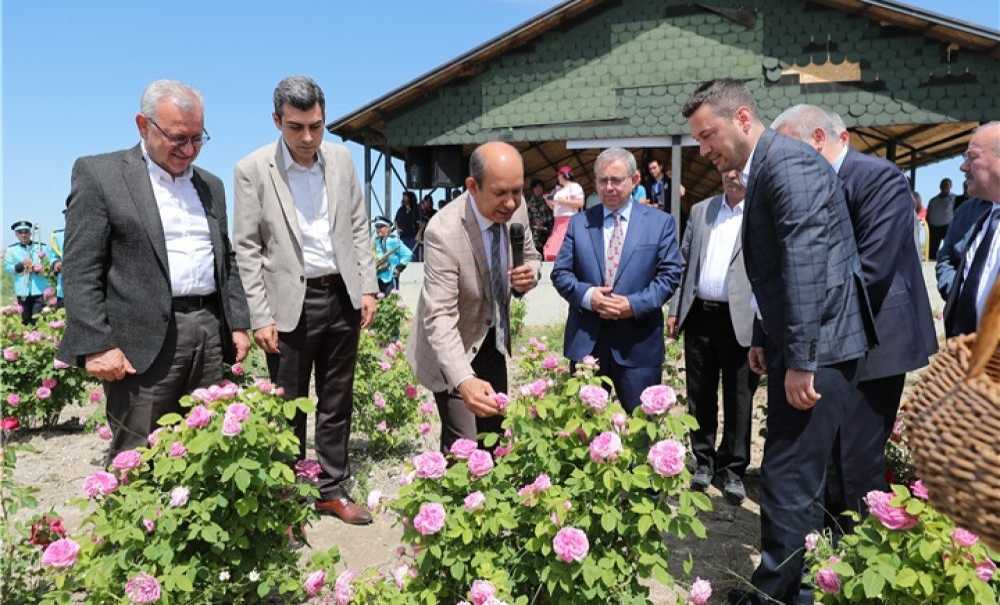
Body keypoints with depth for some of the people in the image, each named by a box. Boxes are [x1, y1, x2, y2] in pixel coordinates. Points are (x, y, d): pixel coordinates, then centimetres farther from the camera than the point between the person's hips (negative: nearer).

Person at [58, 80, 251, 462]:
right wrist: (96, 345, -13)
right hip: (142, 341, -5)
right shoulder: (98, 173, 0)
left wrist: (238, 325, 11)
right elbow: (81, 270, -6)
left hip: (211, 334, 5)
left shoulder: (211, 185, 17)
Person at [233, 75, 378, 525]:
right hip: (290, 303, -4)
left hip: (342, 297, 4)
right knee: (288, 408, 8)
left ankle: (332, 491, 28)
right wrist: (260, 317, -11)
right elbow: (246, 249, -7)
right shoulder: (253, 170, -8)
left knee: (336, 403, 13)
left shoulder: (341, 159, 4)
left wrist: (367, 287, 3)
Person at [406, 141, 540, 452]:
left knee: (494, 434, 17)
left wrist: (529, 275, -17)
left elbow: (530, 257, 8)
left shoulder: (516, 209, -12)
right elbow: (439, 316, -35)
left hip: (493, 340, 6)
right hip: (451, 347, -6)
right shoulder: (444, 232, -31)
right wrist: (463, 380, -49)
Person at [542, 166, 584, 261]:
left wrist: (563, 201, -12)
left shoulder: (574, 186, 1)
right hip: (558, 222, 8)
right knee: (552, 249, -1)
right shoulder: (558, 189, 23)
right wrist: (548, 200, 10)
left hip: (569, 220, -8)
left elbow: (580, 203, -12)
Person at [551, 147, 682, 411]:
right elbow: (560, 272, 5)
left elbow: (670, 274, -2)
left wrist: (635, 304, -16)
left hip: (637, 342, -2)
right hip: (585, 340, 2)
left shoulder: (661, 222, 3)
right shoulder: (578, 223, 9)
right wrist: (586, 295, -14)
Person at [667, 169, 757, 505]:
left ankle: (733, 468, 22)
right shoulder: (700, 210, 13)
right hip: (699, 314, 4)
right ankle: (704, 461, 28)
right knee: (700, 396, 13)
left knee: (738, 399, 6)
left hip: (741, 321, -4)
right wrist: (675, 309, 9)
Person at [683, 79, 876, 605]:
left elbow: (807, 264, -23)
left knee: (789, 480, -2)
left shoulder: (788, 160, -15)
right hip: (793, 346, 10)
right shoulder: (763, 169, 15)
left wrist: (800, 360, -23)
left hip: (815, 348, -10)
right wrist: (763, 340, 19)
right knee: (794, 476, 18)